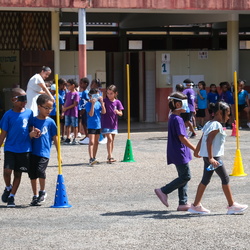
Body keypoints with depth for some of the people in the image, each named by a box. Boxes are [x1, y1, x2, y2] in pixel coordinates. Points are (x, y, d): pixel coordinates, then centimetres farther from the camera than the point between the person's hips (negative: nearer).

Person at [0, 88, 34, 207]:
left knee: (18, 173, 7)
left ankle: (11, 196, 19)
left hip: (24, 149, 2)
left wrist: (34, 131, -9)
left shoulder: (29, 113, 2)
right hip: (10, 148, -2)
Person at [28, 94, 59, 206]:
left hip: (44, 152, -3)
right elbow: (29, 135, 7)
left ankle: (42, 192, 4)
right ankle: (35, 196, 22)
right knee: (32, 174, 6)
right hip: (33, 151, 3)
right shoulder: (33, 120, 4)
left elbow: (55, 138, 4)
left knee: (40, 170, -19)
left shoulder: (50, 122, 0)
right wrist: (32, 134, -18)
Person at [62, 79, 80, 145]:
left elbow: (75, 104, -15)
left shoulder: (76, 94, -11)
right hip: (67, 112, 7)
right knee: (67, 125, 10)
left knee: (74, 126, 2)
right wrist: (63, 108, -3)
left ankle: (75, 139, 6)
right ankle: (68, 138, 17)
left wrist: (66, 108, -15)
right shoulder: (68, 93, 10)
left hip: (73, 112, -7)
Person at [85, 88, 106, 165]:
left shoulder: (98, 103, 6)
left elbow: (104, 112, -2)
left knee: (96, 142, 13)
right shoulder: (88, 104, -9)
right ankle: (91, 159, -22)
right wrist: (93, 104, -24)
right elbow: (91, 114, -20)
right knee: (91, 142, -14)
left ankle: (94, 158, 23)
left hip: (98, 125, 6)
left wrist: (102, 102, -8)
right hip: (91, 125, -6)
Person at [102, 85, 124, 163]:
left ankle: (109, 156, 23)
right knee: (109, 139, -14)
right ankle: (110, 157, -15)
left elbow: (121, 113, 0)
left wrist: (117, 112, -23)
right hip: (106, 124, -4)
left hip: (113, 124, 4)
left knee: (112, 140, 11)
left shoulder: (117, 102, 0)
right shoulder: (105, 100, -6)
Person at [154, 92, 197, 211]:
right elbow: (182, 138, -21)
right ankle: (163, 191, -2)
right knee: (186, 176, -5)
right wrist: (195, 149, -16)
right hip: (180, 153, -10)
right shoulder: (177, 119, -17)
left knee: (183, 177, 11)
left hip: (177, 153, 10)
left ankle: (183, 203, 12)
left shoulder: (172, 118, 14)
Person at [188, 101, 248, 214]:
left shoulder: (209, 124, 13)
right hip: (214, 156, -9)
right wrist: (211, 158, -27)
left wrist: (197, 151, 27)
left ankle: (196, 205, 10)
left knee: (205, 180, 10)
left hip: (208, 156, 10)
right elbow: (209, 141, -23)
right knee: (225, 178, 0)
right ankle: (231, 205, 7)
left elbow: (201, 140, 17)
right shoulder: (216, 125, -16)